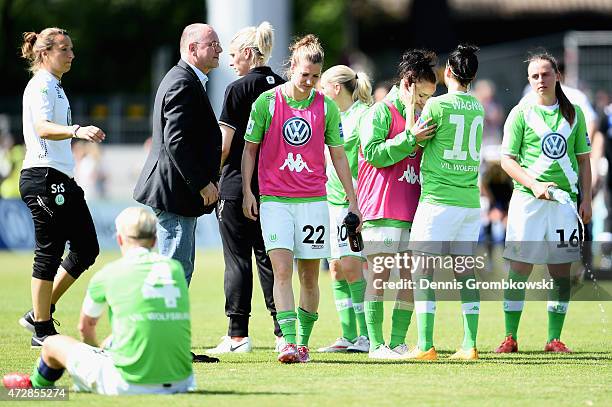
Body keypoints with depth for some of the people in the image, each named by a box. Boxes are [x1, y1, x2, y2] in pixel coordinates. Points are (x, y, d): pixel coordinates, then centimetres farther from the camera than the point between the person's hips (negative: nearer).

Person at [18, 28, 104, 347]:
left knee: (86, 248, 9)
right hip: (44, 177, -10)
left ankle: (40, 314, 15)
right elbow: (42, 128, -28)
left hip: (61, 179, 10)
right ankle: (42, 330, -1)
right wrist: (77, 131, -44)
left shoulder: (55, 87, 20)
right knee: (49, 252, -7)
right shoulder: (41, 86, -11)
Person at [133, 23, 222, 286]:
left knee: (182, 267, 14)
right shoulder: (183, 84, -16)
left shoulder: (187, 80, 19)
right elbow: (176, 141, -24)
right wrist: (202, 183, -20)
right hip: (174, 195, -11)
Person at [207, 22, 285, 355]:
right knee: (269, 257, 11)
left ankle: (238, 334, -1)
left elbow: (225, 145, -10)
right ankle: (283, 330, 8)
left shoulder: (238, 89, -9)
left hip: (237, 186, -5)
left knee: (238, 259, 0)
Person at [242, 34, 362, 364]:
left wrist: (352, 200, 9)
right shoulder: (266, 102, -2)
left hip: (313, 200, 2)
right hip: (274, 198, -2)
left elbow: (338, 155, 11)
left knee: (310, 277, 5)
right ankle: (288, 342, -19)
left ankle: (304, 342, 16)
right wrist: (247, 192, -1)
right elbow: (250, 149, 6)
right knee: (282, 270, -14)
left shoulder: (326, 107, 3)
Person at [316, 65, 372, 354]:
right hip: (332, 200, 8)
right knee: (336, 269, 5)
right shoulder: (334, 116, 16)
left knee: (351, 266, -12)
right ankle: (349, 336, 8)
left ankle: (367, 335, -7)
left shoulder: (363, 114, -10)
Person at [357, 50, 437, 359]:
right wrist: (410, 138, -19)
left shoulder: (416, 117, 20)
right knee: (379, 277, -6)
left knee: (411, 279, 3)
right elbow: (373, 153, -14)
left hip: (412, 211, 7)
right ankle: (376, 344, -5)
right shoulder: (380, 113, -2)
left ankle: (398, 342, 8)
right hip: (381, 210, -7)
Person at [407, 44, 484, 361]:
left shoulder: (436, 105, -10)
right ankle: (469, 345, 7)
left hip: (438, 200, -6)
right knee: (465, 271, 10)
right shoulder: (478, 108, 8)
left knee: (423, 271, -2)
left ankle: (425, 345, -9)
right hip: (471, 201, 6)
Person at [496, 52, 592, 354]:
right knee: (519, 269, -4)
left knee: (561, 271, 1)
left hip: (565, 199, 3)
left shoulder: (574, 113, 11)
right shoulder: (521, 113, 2)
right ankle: (510, 338, 1)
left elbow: (583, 159, 15)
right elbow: (507, 159, -1)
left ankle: (554, 339, 7)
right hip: (527, 200, -3)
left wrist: (586, 199, 7)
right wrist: (534, 185, -14)